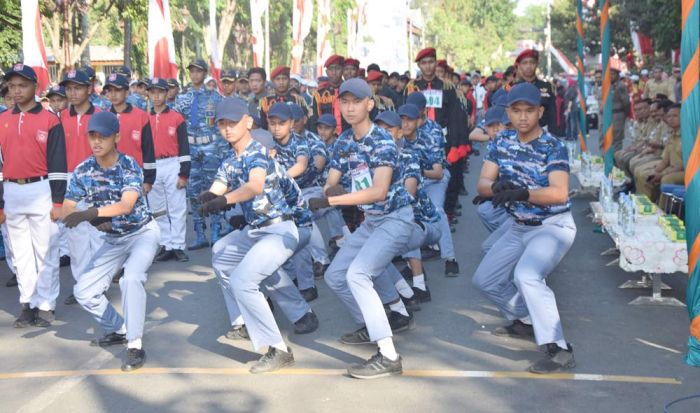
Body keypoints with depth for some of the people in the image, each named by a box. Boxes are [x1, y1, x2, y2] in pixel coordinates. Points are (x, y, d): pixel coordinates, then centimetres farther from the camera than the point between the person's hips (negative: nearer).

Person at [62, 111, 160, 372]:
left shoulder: (130, 166, -23)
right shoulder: (83, 171, -9)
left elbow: (126, 205, -39)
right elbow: (67, 209, -12)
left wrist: (92, 212, -54)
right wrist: (93, 219, -32)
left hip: (143, 232, -5)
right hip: (113, 238, 6)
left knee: (131, 278, -32)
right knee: (83, 291, 0)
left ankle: (135, 345, -20)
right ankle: (120, 330, 24)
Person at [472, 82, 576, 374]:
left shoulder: (553, 147, -17)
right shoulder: (502, 142, 0)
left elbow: (560, 194, -30)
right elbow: (482, 184, -8)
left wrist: (521, 193, -46)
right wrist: (497, 187, -32)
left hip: (553, 226, -7)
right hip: (520, 227, 7)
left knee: (526, 275, -32)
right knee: (484, 280, 11)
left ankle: (559, 350, -27)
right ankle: (527, 320, 32)